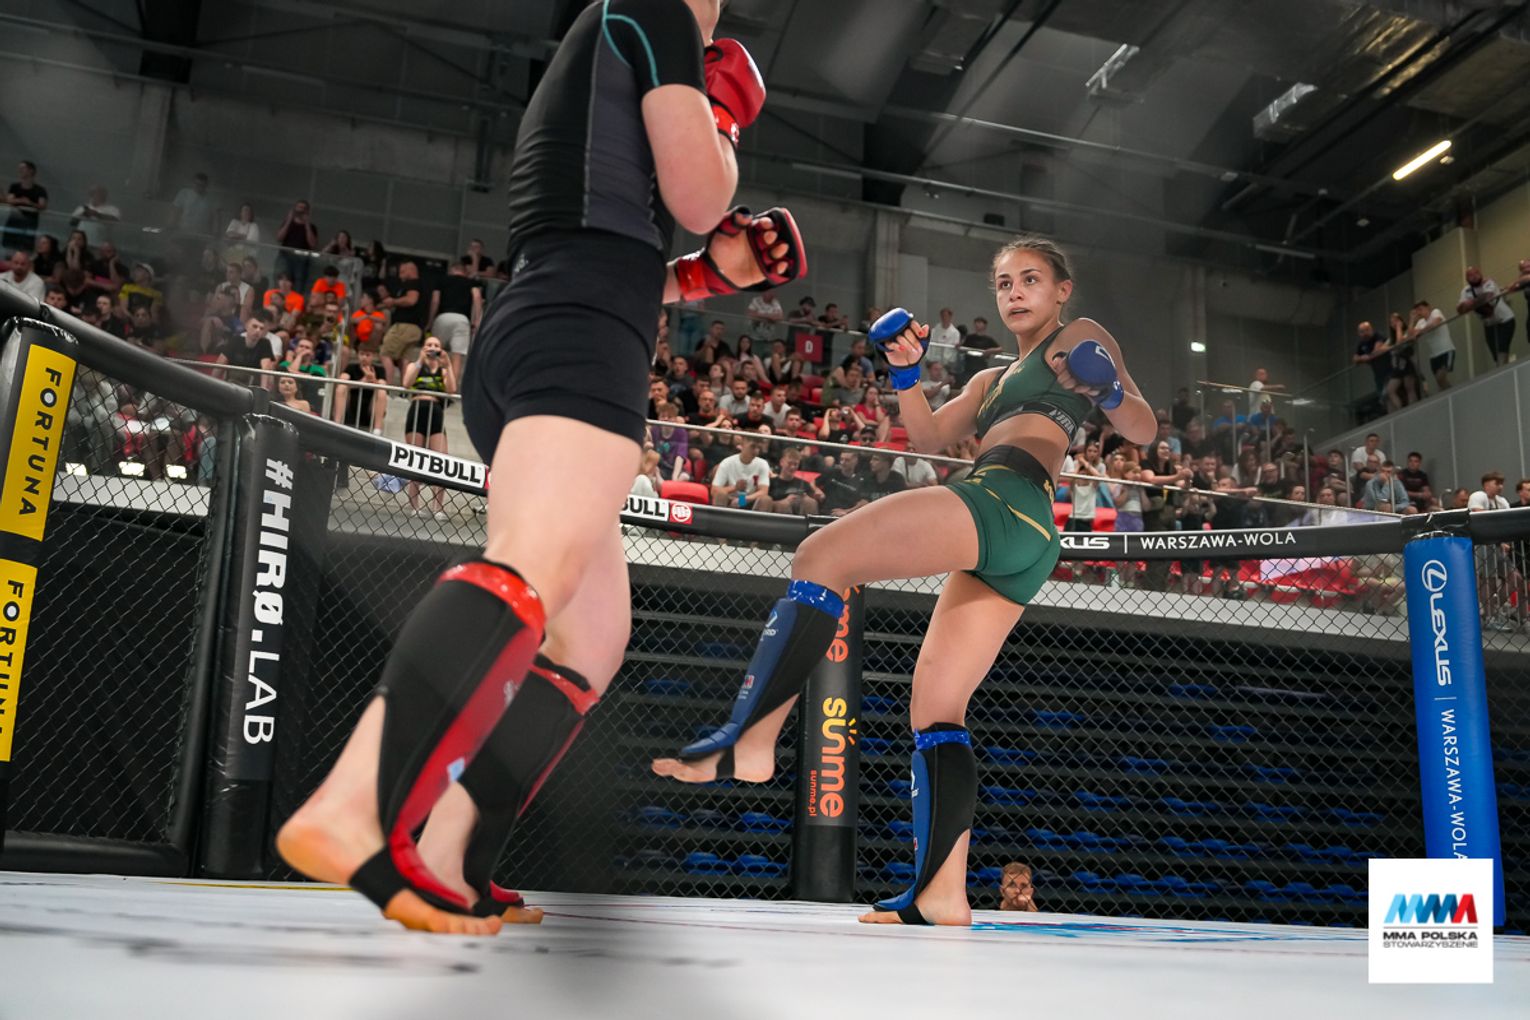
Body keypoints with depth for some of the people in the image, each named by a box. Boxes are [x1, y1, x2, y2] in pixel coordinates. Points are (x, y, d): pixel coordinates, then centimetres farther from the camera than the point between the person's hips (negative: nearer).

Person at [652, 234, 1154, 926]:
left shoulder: (1079, 338, 15)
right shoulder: (992, 381, 37)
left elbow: (1143, 432, 5)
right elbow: (931, 439, 26)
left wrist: (1111, 393, -16)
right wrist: (906, 372, 13)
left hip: (1004, 498, -9)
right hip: (1025, 541, 9)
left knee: (820, 556, -20)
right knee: (937, 712, 2)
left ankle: (748, 740, -32)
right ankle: (942, 892, -3)